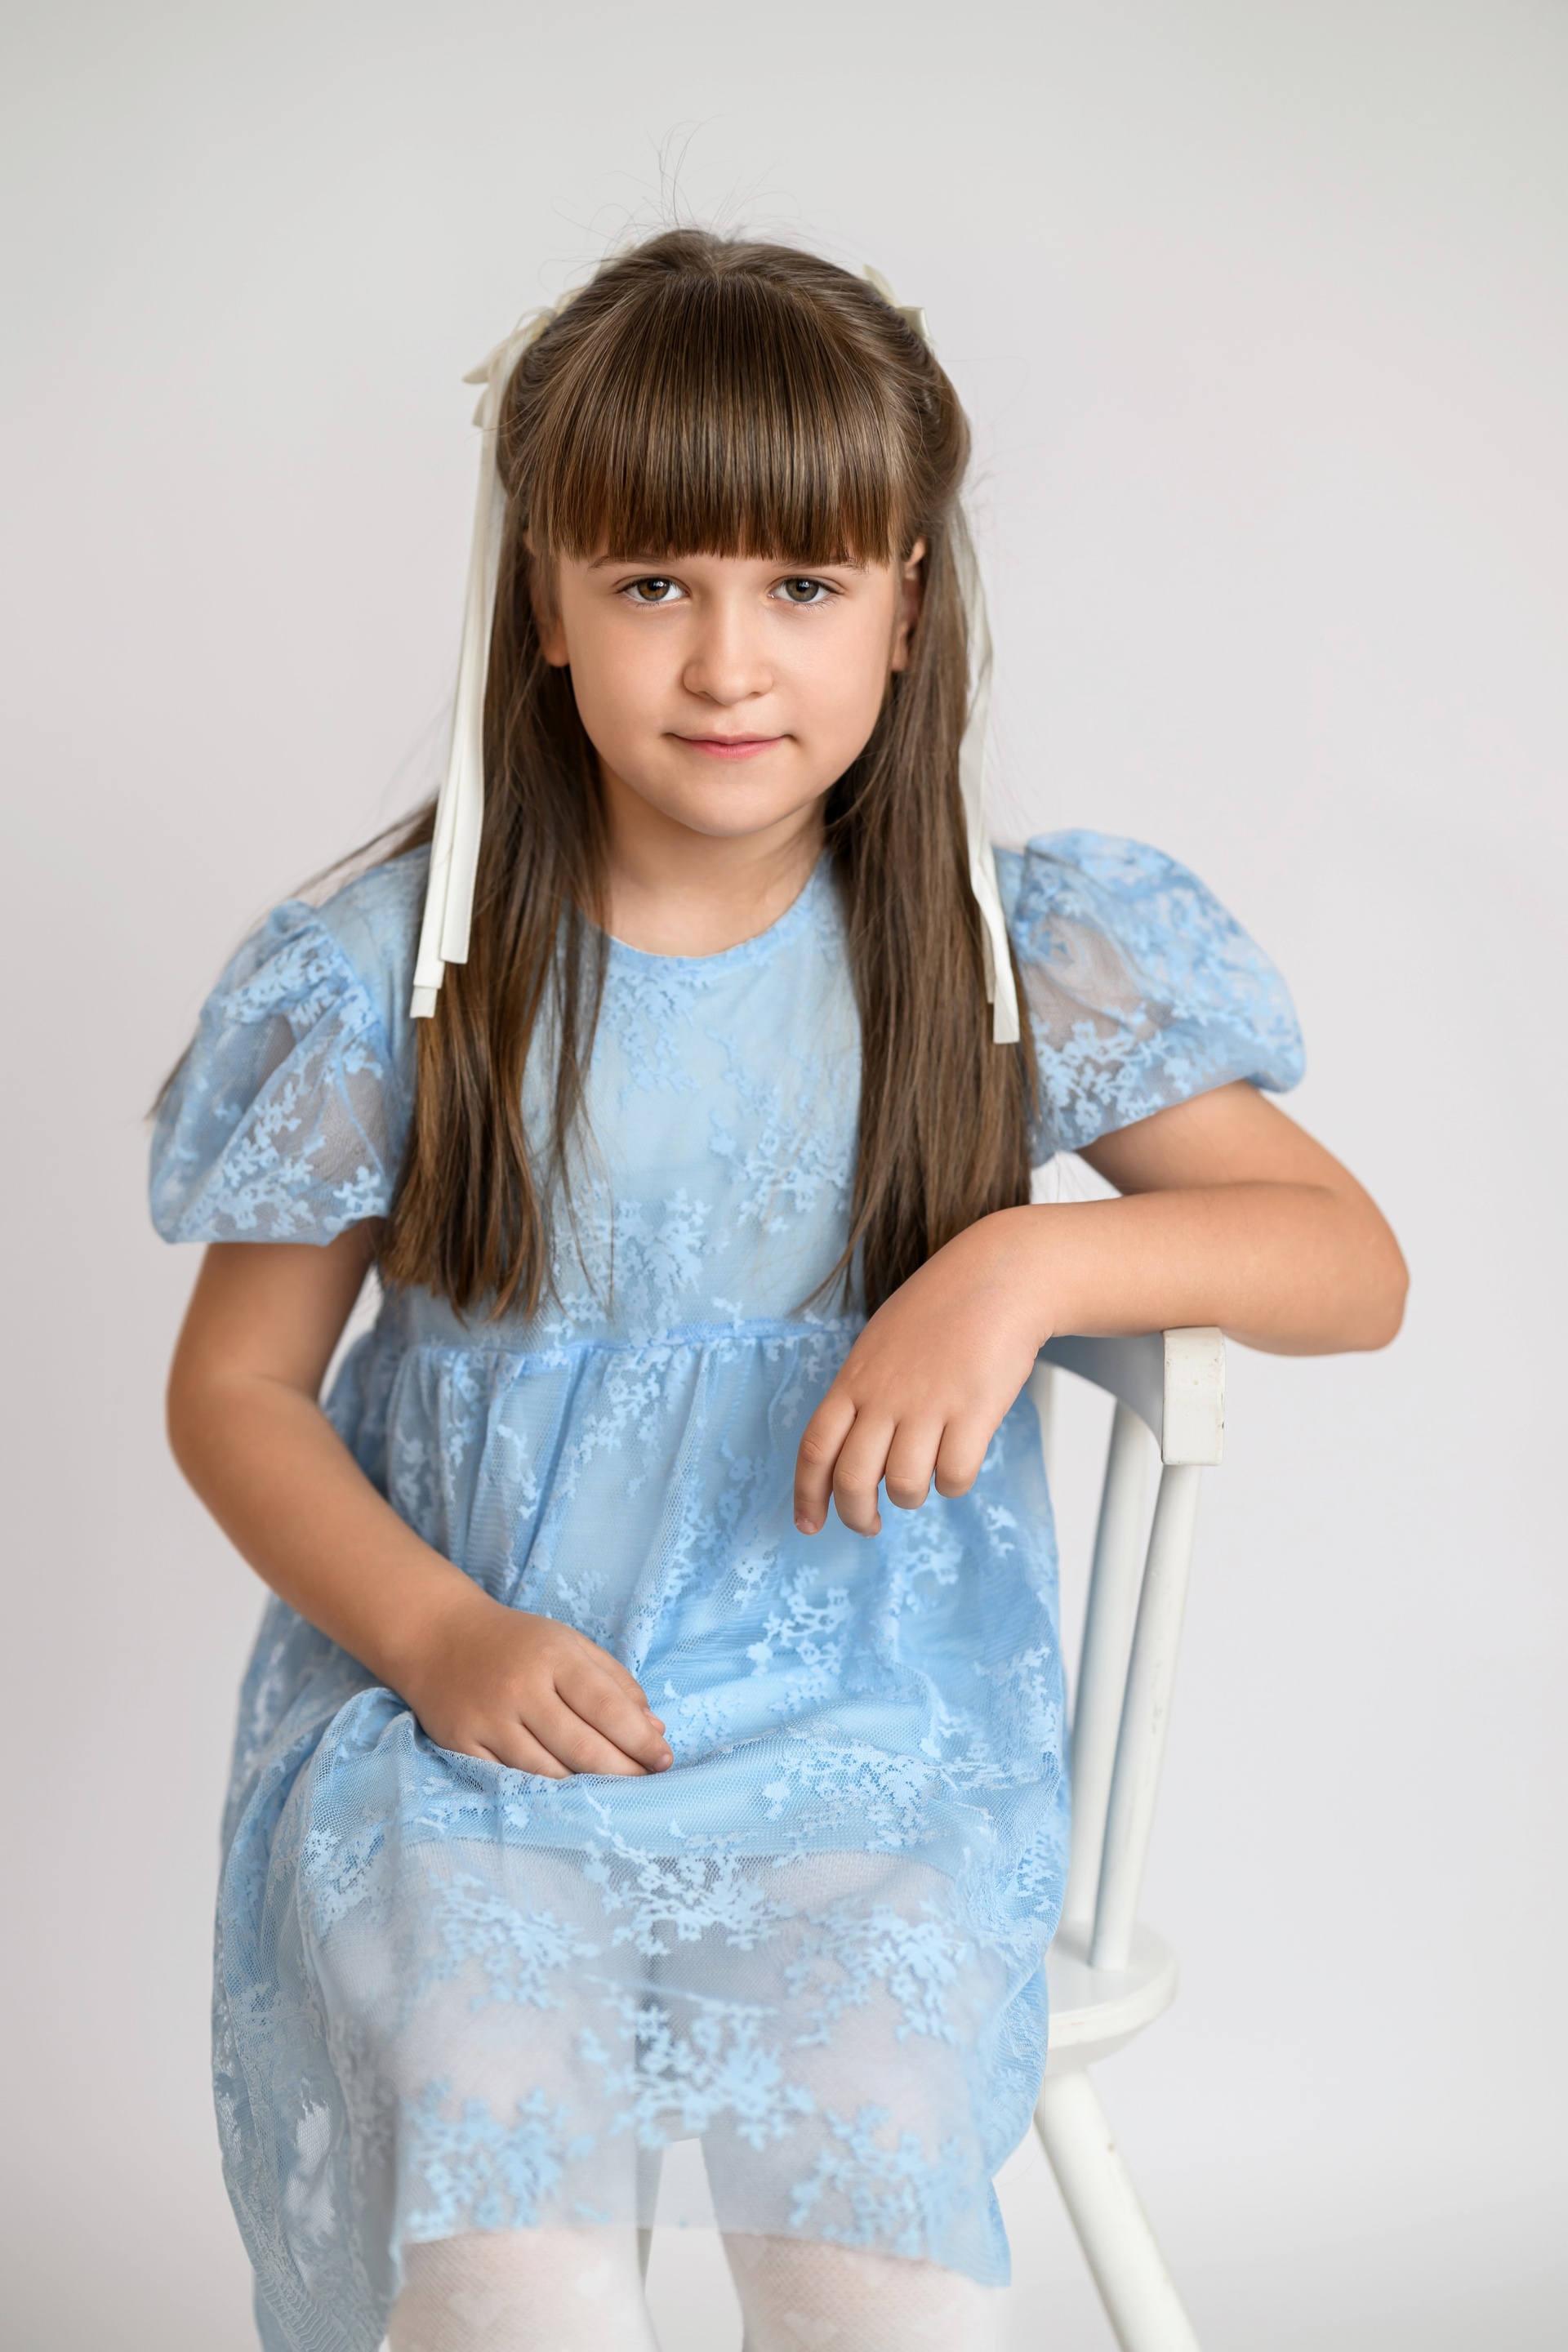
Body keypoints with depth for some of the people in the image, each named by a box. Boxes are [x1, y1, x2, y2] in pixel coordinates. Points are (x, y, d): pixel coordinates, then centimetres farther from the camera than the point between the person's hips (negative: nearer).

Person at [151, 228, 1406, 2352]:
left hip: (867, 1741, 1)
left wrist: (1036, 1258, -19)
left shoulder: (1008, 956, -1)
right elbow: (236, 1386, 5)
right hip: (467, 1726, 0)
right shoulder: (404, 972, -2)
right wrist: (436, 1634, -12)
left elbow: (1351, 1260, -1)